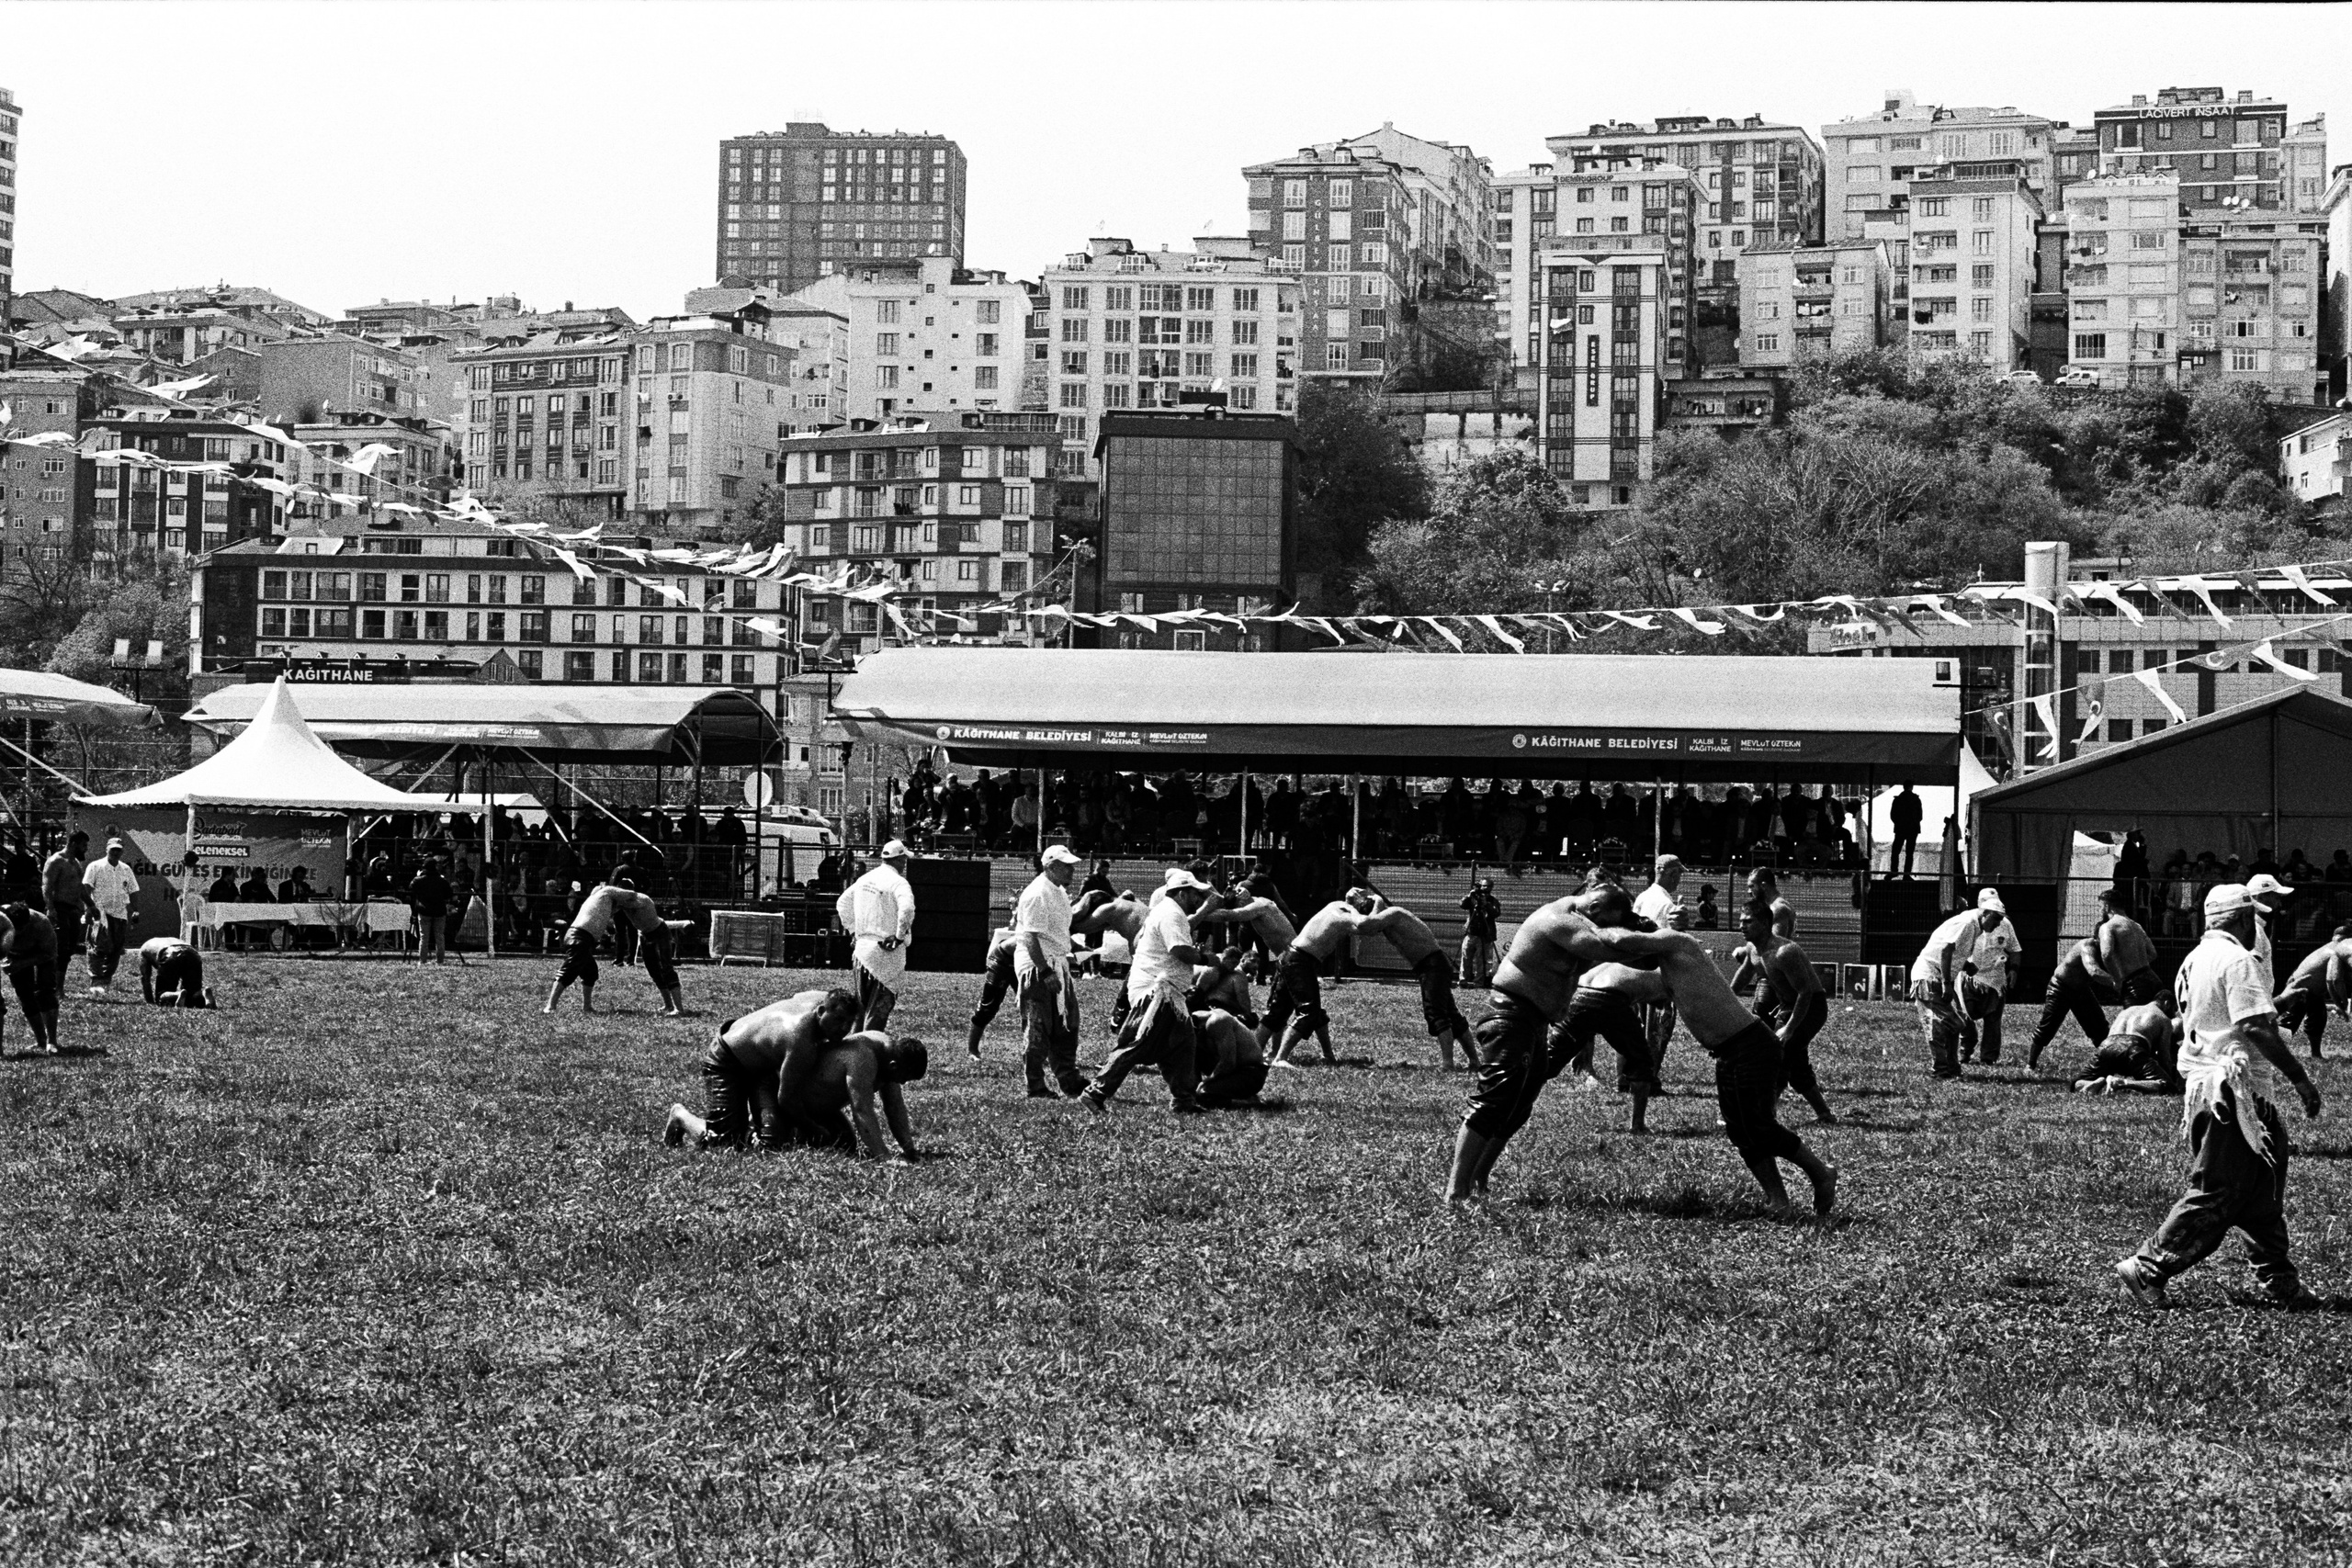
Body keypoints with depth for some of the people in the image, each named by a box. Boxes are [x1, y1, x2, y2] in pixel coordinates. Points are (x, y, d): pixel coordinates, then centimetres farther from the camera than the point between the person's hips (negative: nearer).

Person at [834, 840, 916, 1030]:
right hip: (886, 951, -7)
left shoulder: (865, 879, 11)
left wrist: (853, 931, 20)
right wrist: (900, 936, -18)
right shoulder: (897, 882, -12)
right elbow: (907, 908, -30)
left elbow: (842, 903, 20)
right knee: (880, 1005, -2)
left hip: (861, 948, 7)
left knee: (862, 1003, 17)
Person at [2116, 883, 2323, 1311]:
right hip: (2233, 1091, -10)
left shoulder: (2194, 959, 14)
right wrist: (2299, 1078, -17)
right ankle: (2147, 1270, -4)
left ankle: (2281, 1283, 18)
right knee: (2216, 1195, -6)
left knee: (2261, 1194, 14)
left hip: (2198, 1085, 10)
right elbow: (2256, 1026, -21)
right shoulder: (2237, 960, -13)